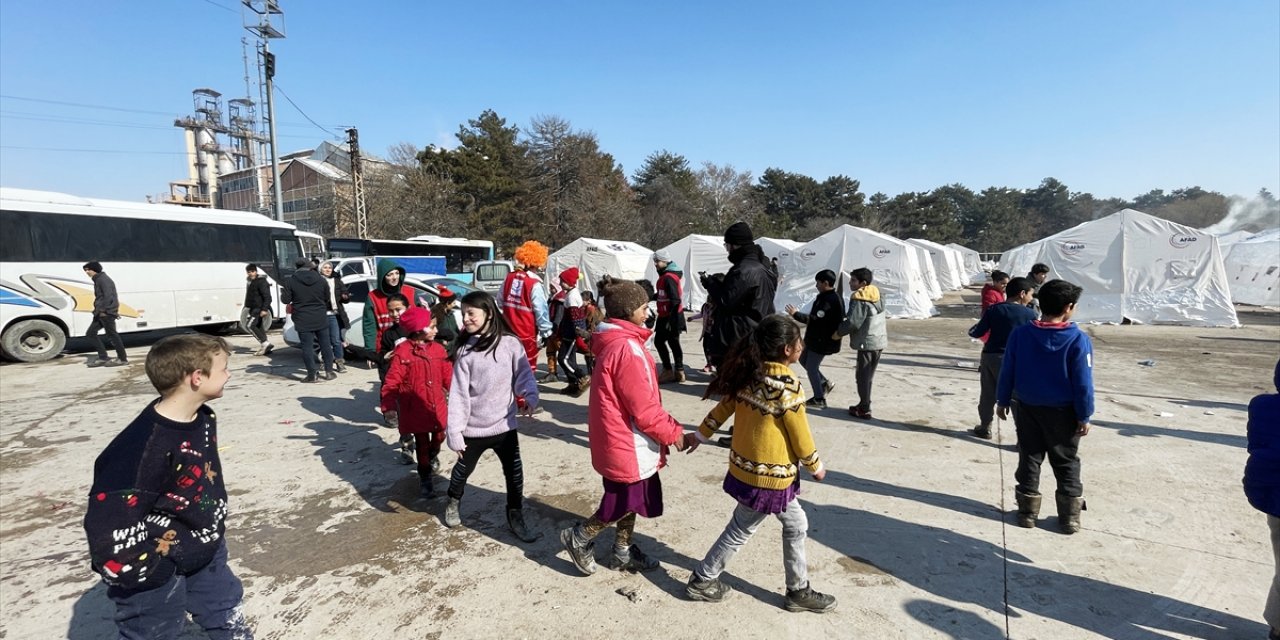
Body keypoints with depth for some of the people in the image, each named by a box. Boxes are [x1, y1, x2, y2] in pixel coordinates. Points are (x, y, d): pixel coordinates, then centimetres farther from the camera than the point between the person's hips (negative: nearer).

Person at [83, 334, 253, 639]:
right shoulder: (145, 446, -32)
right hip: (154, 571, -7)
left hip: (205, 555, 7)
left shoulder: (204, 418, -5)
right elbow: (108, 522, -30)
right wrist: (149, 571, -18)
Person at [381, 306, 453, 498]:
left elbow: (448, 375, 3)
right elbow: (392, 381, -16)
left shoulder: (438, 349, -2)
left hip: (438, 406, 4)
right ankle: (425, 479, 25)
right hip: (415, 409, -4)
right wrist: (388, 406, -21)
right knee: (422, 445, 7)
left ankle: (433, 457, 52)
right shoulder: (403, 351, -16)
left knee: (439, 436, 18)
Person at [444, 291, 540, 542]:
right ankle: (453, 504, 52)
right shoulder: (465, 350, -7)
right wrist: (454, 431, -11)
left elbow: (524, 375, -7)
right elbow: (458, 393, -8)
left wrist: (530, 397, -27)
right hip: (473, 427, 1)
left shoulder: (510, 343, -9)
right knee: (463, 469, 22)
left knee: (515, 474, 8)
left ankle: (516, 518, 30)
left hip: (504, 424, -1)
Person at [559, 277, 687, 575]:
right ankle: (578, 537, 24)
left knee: (631, 498, 21)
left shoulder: (614, 343, 7)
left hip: (624, 439, 10)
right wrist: (672, 431, -9)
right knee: (627, 501, 8)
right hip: (628, 442, -10)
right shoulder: (627, 348, -25)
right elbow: (643, 407, -23)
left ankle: (622, 552, 37)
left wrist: (668, 426, 12)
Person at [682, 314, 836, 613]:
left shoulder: (748, 374, -4)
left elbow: (724, 407, 5)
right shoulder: (788, 387, -24)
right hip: (770, 475, -8)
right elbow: (801, 437, -15)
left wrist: (700, 435, 16)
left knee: (795, 524, 22)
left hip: (745, 465, 8)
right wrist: (816, 466, 3)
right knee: (740, 531, 13)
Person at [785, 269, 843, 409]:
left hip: (822, 341, -10)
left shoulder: (830, 300, -24)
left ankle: (819, 399, 12)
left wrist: (796, 314, -22)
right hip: (815, 339, 10)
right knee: (803, 360, 21)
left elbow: (815, 319, -30)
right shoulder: (826, 297, 9)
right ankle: (824, 383, 28)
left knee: (811, 368, 0)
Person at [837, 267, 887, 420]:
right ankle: (864, 404, 26)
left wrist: (838, 332, -6)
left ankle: (864, 410, 3)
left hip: (867, 343, -9)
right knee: (868, 375, 17)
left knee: (863, 376, -1)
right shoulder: (877, 296, 11)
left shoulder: (859, 300, -18)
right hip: (879, 340, 9)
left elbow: (853, 322, -21)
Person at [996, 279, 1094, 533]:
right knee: (1066, 464, 14)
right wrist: (1084, 416, -3)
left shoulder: (1020, 334, -9)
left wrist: (1002, 401, 9)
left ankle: (1027, 511, 21)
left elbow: (1007, 372, -3)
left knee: (1029, 459, 14)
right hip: (1062, 411, -2)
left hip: (1027, 408, 2)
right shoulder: (1078, 339, -17)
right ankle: (1070, 517, 22)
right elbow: (1083, 383, -13)